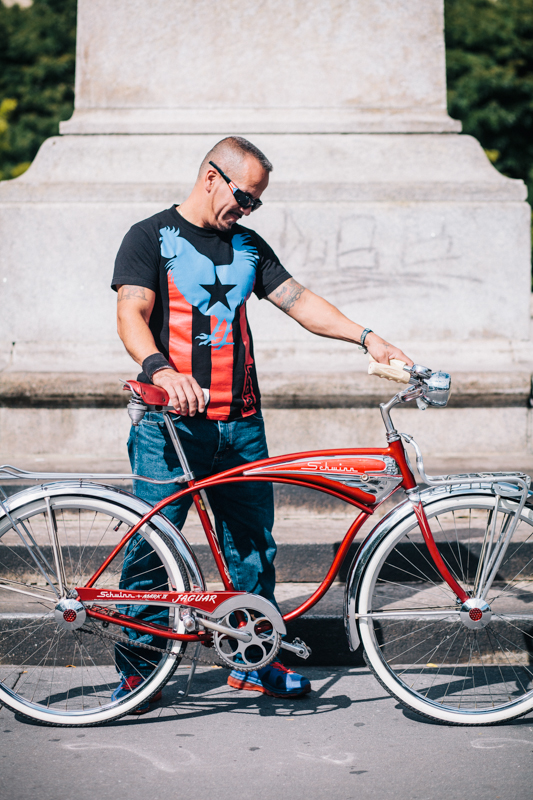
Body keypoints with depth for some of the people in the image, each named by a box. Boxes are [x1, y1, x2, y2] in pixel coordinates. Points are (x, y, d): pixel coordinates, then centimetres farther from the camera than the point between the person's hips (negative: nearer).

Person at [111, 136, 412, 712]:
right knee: (151, 545, -6)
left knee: (253, 545, 7)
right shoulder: (151, 237, 1)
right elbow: (132, 317, -10)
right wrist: (162, 369, -29)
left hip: (241, 423, 5)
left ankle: (255, 661, 18)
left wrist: (367, 338, 1)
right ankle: (137, 669, 5)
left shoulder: (248, 246, 18)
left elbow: (298, 301, 14)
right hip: (172, 422, -5)